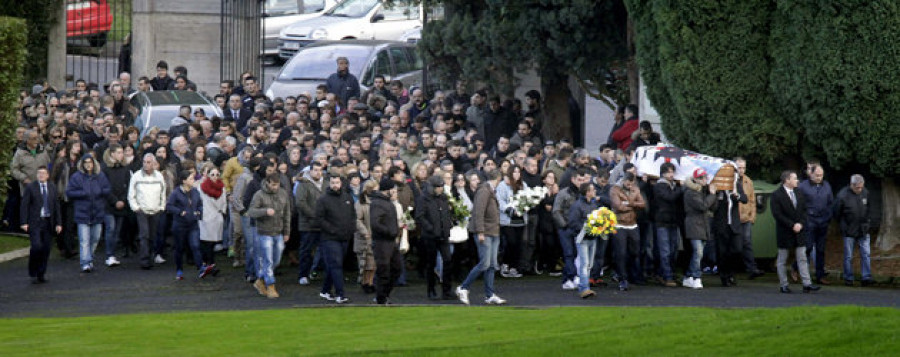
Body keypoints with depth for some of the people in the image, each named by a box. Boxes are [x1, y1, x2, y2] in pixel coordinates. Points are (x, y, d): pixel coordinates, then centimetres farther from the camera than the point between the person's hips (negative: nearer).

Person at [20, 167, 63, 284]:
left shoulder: (52, 187, 9)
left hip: (47, 222, 4)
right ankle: (33, 274, -2)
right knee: (36, 246, -16)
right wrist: (24, 223, -12)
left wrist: (58, 223, 6)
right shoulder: (30, 187, -2)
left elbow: (56, 206, 11)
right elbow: (24, 206, -4)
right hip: (34, 222, -4)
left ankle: (41, 274, 15)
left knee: (46, 249, 3)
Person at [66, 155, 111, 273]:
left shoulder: (100, 176, 7)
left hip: (98, 213, 4)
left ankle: (90, 259, 30)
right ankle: (85, 264, -13)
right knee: (84, 241, -10)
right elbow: (69, 192, -3)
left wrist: (101, 192, -10)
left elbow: (108, 190, 11)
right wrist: (83, 194, -15)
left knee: (95, 239, 12)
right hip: (83, 213, -4)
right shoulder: (76, 177, -1)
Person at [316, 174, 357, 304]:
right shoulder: (323, 200, -5)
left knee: (332, 266, 12)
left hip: (345, 238, 5)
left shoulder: (348, 198, 11)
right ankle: (340, 294, -14)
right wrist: (333, 230, -15)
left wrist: (352, 229, 4)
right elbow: (320, 218, -9)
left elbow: (353, 215, 19)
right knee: (336, 265, -11)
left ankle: (325, 290, 23)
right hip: (330, 238, -5)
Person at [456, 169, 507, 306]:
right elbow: (478, 212, -19)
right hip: (486, 233, -9)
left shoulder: (491, 191, 17)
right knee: (484, 264, -11)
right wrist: (480, 232, -23)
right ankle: (463, 288, -1)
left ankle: (490, 296, 7)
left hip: (494, 233, 9)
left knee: (492, 265, 6)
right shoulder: (484, 191, -12)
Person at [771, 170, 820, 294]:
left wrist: (801, 224, -6)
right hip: (784, 233, -5)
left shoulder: (799, 194, 10)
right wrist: (792, 225, -18)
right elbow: (777, 214, -15)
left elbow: (804, 210, 12)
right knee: (782, 260, 4)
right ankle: (784, 285, 10)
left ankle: (807, 284, 0)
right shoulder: (777, 195, -9)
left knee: (802, 259, 2)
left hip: (799, 231, 5)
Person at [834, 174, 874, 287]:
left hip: (863, 230, 3)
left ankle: (867, 278, 2)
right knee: (848, 256, 3)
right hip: (849, 231, -3)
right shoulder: (843, 195, -15)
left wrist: (868, 221, 10)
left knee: (866, 254, -1)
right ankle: (848, 278, 12)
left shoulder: (865, 193, -2)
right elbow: (837, 213, -3)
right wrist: (844, 225, 5)